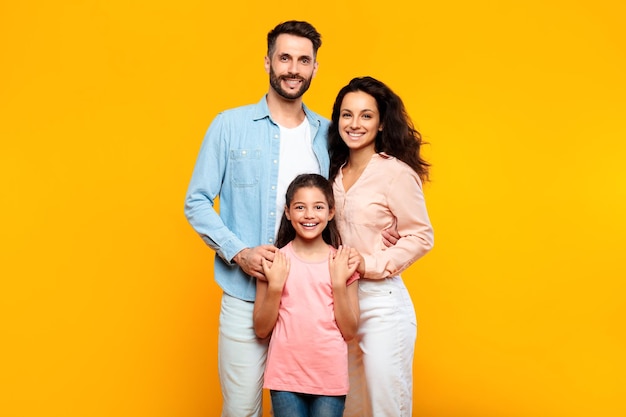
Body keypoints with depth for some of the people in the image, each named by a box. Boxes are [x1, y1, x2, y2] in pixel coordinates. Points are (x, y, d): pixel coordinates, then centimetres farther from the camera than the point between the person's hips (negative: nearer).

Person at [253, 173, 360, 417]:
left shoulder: (342, 261, -1)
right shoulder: (275, 260, -2)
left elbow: (349, 332, -2)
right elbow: (262, 330, -1)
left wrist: (339, 283, -12)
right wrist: (275, 285, -14)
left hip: (330, 377, 0)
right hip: (286, 375, 0)